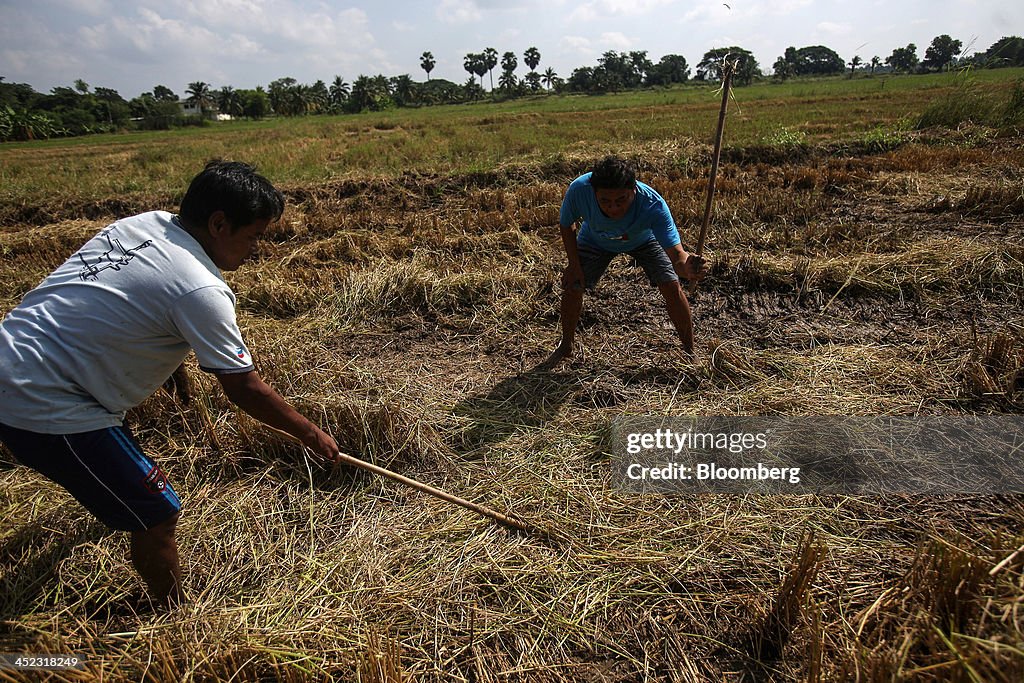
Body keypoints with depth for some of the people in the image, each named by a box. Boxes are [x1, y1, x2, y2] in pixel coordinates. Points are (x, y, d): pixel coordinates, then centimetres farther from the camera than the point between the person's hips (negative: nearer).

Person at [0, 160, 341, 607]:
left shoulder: (145, 222, 1)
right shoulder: (200, 290, -24)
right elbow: (244, 389, -19)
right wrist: (311, 434, -7)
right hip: (46, 410, -10)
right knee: (158, 515, -2)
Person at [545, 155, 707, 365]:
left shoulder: (653, 204, -44)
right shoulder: (578, 190, -40)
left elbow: (676, 255, -49)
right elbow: (566, 226, -17)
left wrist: (686, 267, -72)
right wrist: (575, 265, -18)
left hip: (643, 239, -1)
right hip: (596, 241, 1)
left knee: (671, 287, -12)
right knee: (571, 287, -7)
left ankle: (690, 352, 10)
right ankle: (566, 346, 19)